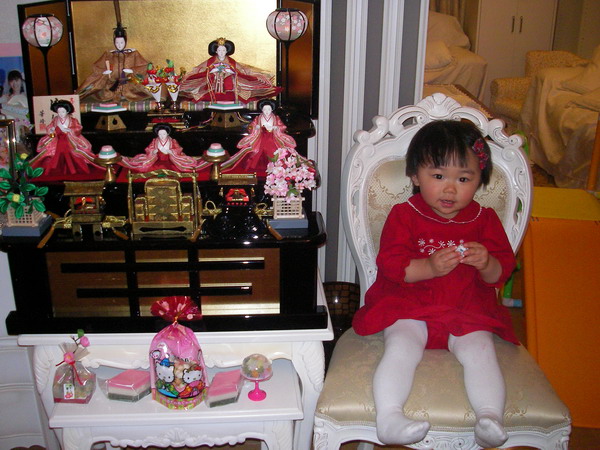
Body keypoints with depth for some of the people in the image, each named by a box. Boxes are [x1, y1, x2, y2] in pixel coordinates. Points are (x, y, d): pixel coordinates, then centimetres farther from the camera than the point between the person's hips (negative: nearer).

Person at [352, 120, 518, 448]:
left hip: (468, 312, 3)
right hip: (409, 308, -2)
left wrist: (486, 263, -18)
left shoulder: (485, 220, 9)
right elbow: (389, 264, -8)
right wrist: (430, 267, -25)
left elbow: (501, 272, 8)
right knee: (402, 347, -27)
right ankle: (388, 417, -34)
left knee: (480, 349, -24)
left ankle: (490, 417, -26)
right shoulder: (404, 215, 1)